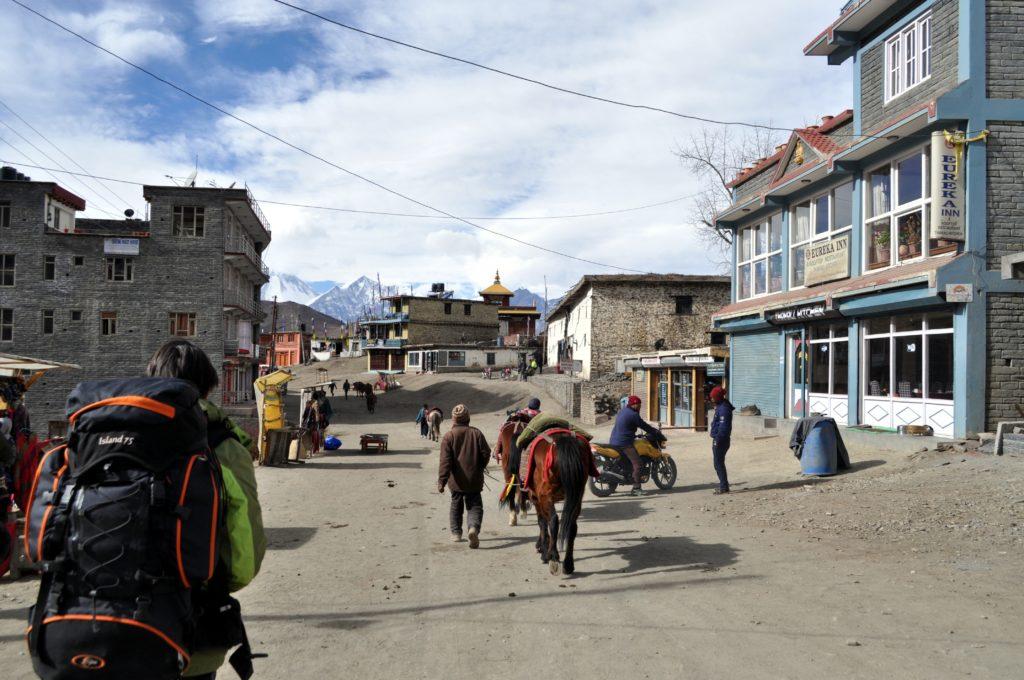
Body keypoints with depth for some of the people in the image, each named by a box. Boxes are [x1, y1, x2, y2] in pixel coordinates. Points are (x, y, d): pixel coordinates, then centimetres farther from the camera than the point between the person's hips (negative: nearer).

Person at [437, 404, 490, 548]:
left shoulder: (449, 436, -7)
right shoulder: (476, 433, -2)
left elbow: (445, 461, -13)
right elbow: (486, 453, 0)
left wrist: (441, 481, -14)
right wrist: (480, 468, 18)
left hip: (456, 480, 0)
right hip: (474, 480, 0)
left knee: (456, 505, 19)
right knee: (474, 506, 5)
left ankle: (456, 532, 25)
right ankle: (474, 527, -20)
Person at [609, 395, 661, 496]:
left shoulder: (622, 412, 18)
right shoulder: (633, 415, -12)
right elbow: (644, 426, -6)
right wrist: (657, 432, 7)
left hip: (613, 442, 10)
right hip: (625, 443, -10)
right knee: (636, 464, -10)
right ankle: (636, 488, -15)